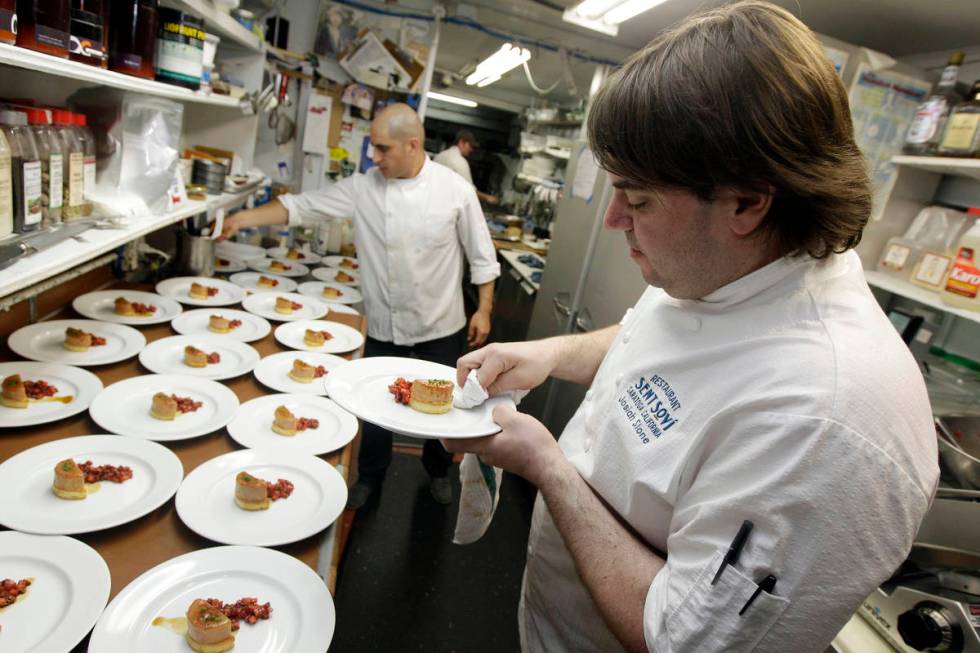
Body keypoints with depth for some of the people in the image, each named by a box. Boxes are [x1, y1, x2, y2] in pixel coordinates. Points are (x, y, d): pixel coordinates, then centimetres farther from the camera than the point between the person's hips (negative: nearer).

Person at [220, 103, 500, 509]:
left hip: (441, 326, -1)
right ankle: (370, 476, 41)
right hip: (384, 325, 2)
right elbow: (305, 206, -1)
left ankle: (437, 471, 43)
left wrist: (484, 310, -4)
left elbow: (481, 255, -4)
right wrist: (244, 218, -9)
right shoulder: (362, 188, -5)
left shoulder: (455, 189, -10)